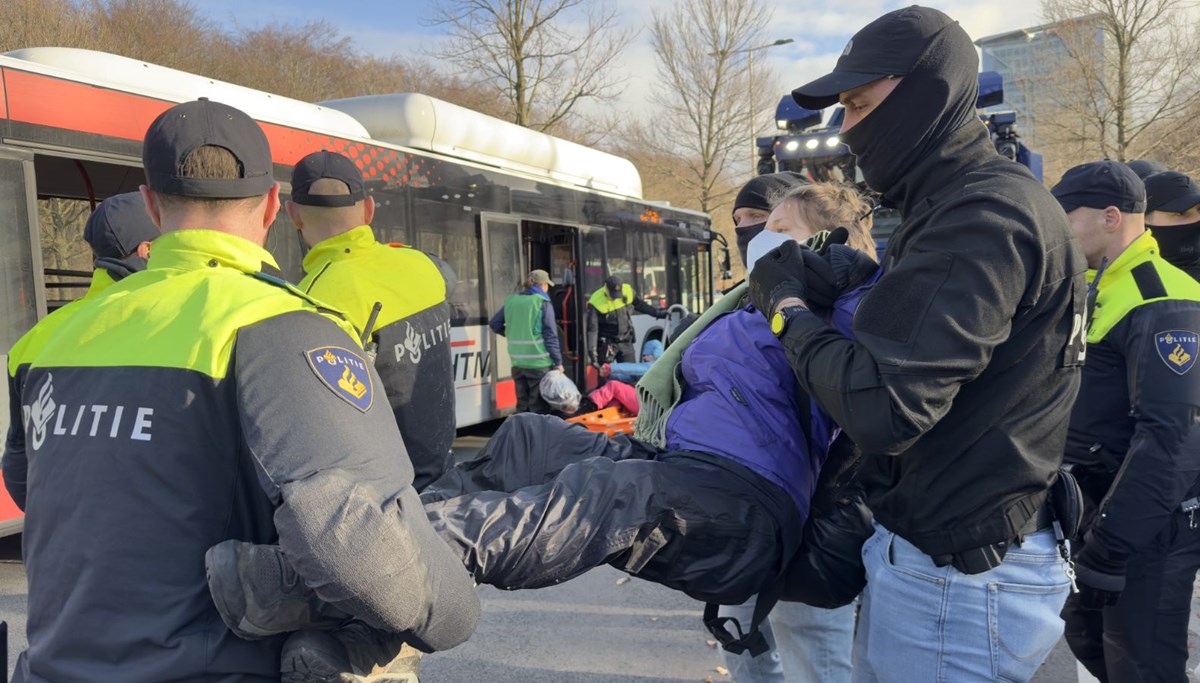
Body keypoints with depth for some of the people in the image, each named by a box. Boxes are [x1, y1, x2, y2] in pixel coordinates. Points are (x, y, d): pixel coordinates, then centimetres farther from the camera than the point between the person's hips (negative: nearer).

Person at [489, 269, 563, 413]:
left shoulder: (511, 301, 8)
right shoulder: (543, 304, -7)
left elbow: (494, 324, 14)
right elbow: (550, 336, -9)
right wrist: (558, 362, -4)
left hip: (517, 363, 5)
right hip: (539, 363, -5)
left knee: (522, 406, 16)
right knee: (539, 409, 3)